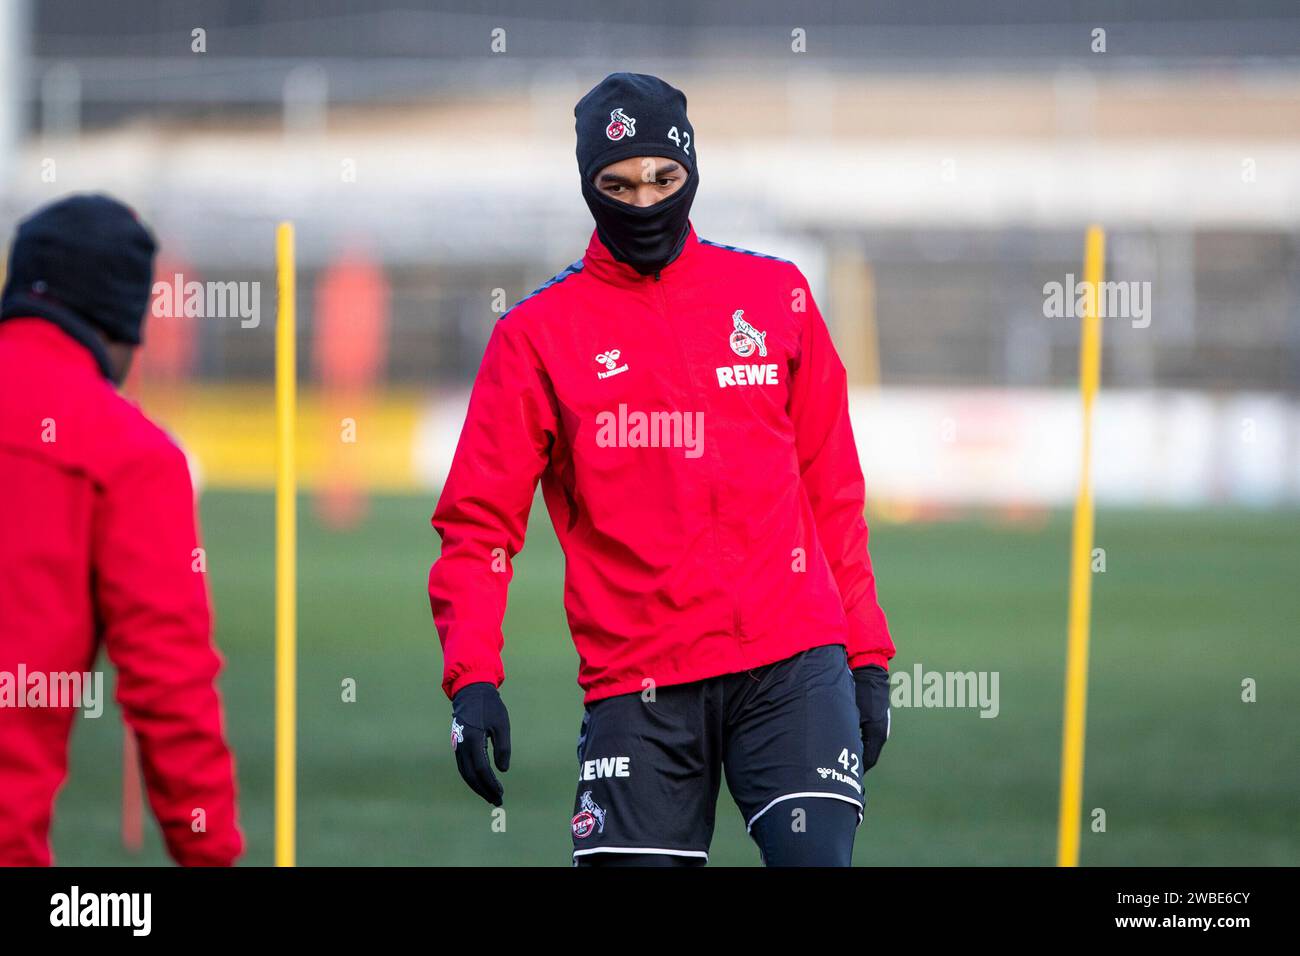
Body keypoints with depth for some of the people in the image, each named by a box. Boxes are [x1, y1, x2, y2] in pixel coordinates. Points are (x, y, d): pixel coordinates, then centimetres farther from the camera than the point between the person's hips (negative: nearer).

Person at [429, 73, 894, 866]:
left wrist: (867, 653, 10)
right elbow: (479, 523, 1)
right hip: (637, 682, -1)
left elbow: (833, 493, 15)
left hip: (792, 662, 1)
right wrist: (473, 678, -12)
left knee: (814, 856, -15)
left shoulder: (777, 296, 10)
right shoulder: (539, 334, 3)